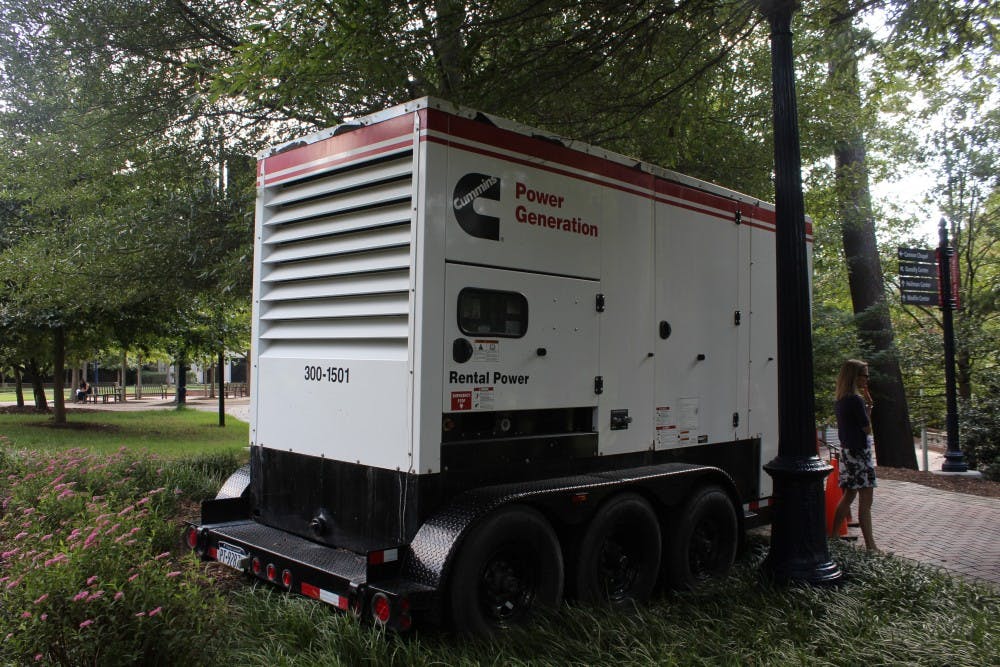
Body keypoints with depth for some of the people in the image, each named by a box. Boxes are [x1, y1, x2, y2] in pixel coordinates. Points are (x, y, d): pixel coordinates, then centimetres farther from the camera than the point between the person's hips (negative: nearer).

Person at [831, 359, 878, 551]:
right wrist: (869, 406, -2)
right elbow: (867, 429, -11)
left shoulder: (840, 400, 10)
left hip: (847, 451, 9)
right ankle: (870, 545, -3)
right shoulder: (856, 400, -17)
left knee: (848, 496, 17)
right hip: (860, 451, -9)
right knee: (865, 501, -6)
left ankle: (833, 535, 22)